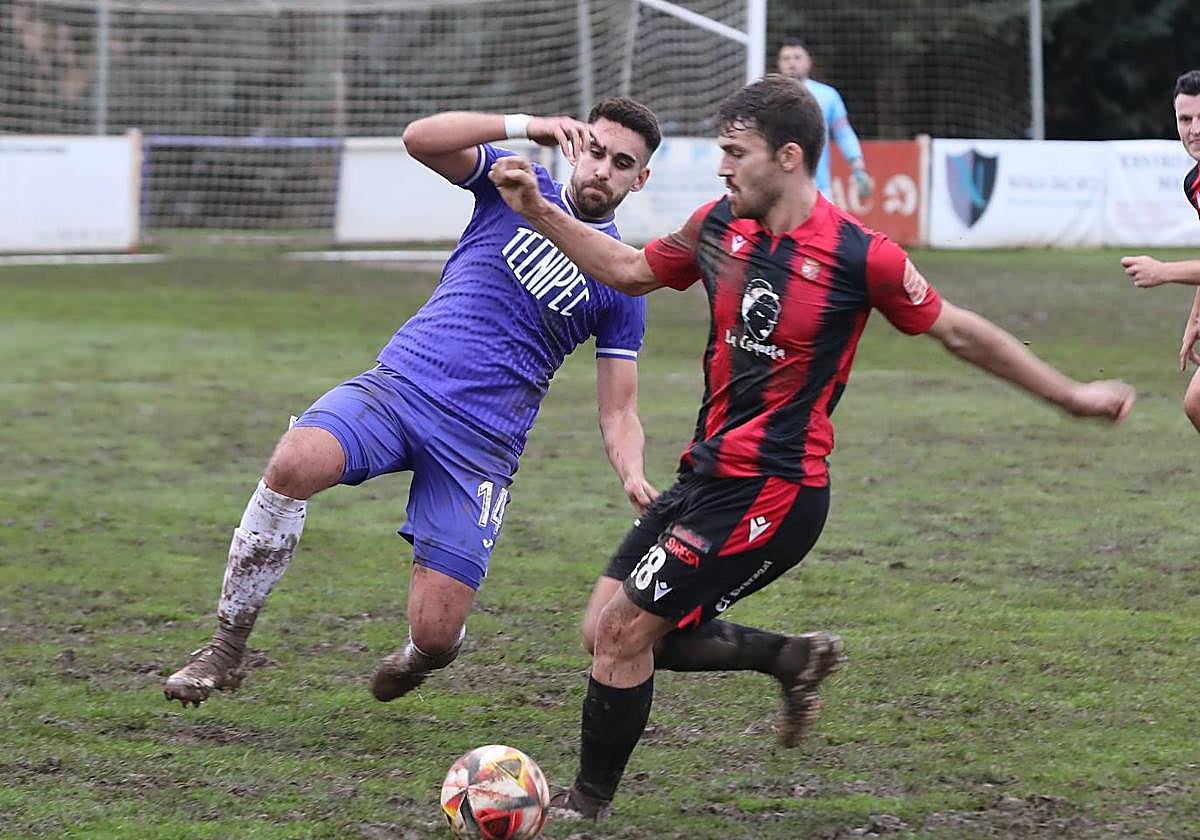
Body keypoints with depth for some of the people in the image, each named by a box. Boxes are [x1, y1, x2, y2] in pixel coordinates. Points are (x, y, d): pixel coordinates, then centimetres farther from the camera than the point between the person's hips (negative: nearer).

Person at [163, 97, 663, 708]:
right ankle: (226, 647, -19)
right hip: (399, 383, 0)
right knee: (295, 463, -32)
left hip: (480, 443, 0)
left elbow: (617, 412, 8)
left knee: (436, 635, -11)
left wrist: (634, 477, -13)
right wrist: (524, 126, -19)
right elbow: (420, 138, -7)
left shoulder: (621, 283, 8)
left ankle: (418, 657, 30)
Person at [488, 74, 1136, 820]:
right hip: (708, 475, 7)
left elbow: (960, 332, -1)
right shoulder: (719, 226, 3)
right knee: (608, 629, 5)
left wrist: (1073, 395, 5)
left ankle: (587, 806, 10)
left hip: (772, 492, -7)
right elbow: (630, 271, 21)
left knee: (621, 632, -9)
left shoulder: (859, 255, -14)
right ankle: (793, 657, 20)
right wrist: (539, 212, 13)